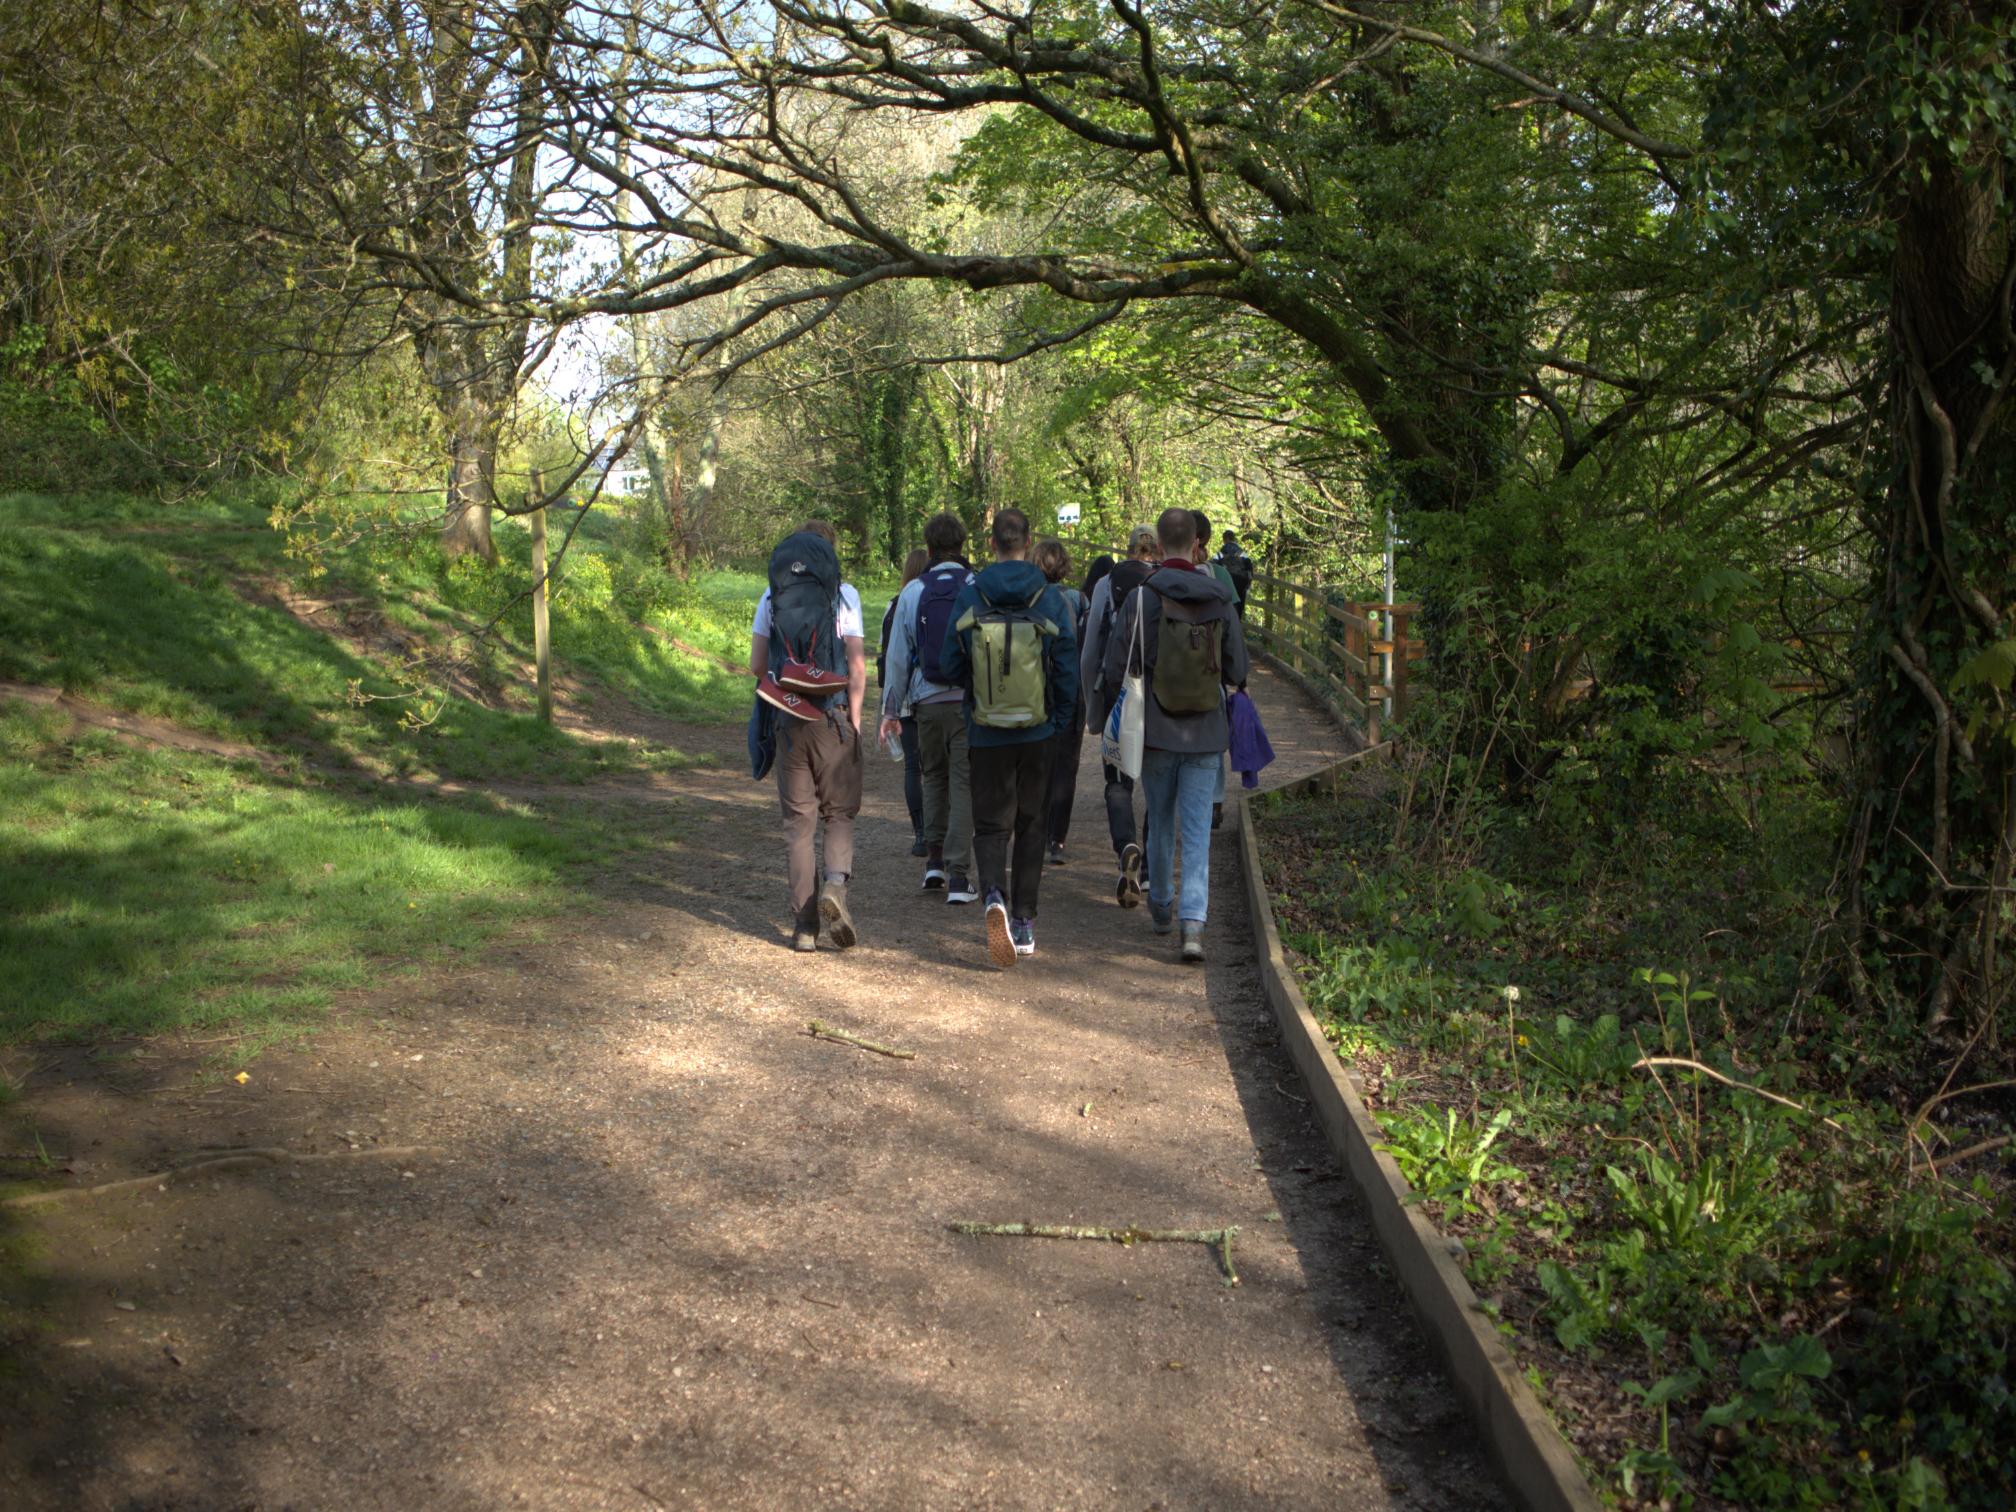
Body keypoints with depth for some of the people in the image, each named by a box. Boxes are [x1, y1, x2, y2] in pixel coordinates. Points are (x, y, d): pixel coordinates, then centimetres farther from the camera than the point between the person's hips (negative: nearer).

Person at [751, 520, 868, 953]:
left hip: (789, 721, 2)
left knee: (798, 821, 7)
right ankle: (835, 882, -16)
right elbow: (857, 663, -7)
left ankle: (805, 925, 4)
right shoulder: (843, 594, -2)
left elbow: (757, 665, 5)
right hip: (834, 718, -2)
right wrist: (855, 718, -1)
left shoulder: (771, 596, 6)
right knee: (839, 813, 11)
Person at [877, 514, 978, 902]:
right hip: (970, 700, -2)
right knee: (963, 784, 1)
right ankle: (958, 875, -3)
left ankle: (934, 860, 20)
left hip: (927, 702, 2)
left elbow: (898, 656, 5)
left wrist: (891, 709, 12)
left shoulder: (912, 593, 2)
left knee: (934, 778, 20)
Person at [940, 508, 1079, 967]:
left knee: (991, 823, 7)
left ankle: (995, 895, -21)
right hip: (1038, 734, 1)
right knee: (1030, 824, 14)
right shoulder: (1050, 598, -6)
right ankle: (1024, 922, 17)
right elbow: (1068, 667, -4)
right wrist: (1060, 721, 8)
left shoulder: (969, 597, -5)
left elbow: (951, 663, 0)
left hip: (986, 734, -1)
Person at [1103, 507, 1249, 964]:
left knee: (1161, 822, 17)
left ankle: (1161, 908, 33)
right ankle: (1193, 922, -11)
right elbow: (1237, 672, 2)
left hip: (1156, 732, 0)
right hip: (1206, 734, 1)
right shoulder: (1220, 601, -4)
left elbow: (1115, 669, -9)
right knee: (1197, 830, 2)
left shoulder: (1141, 598, -11)